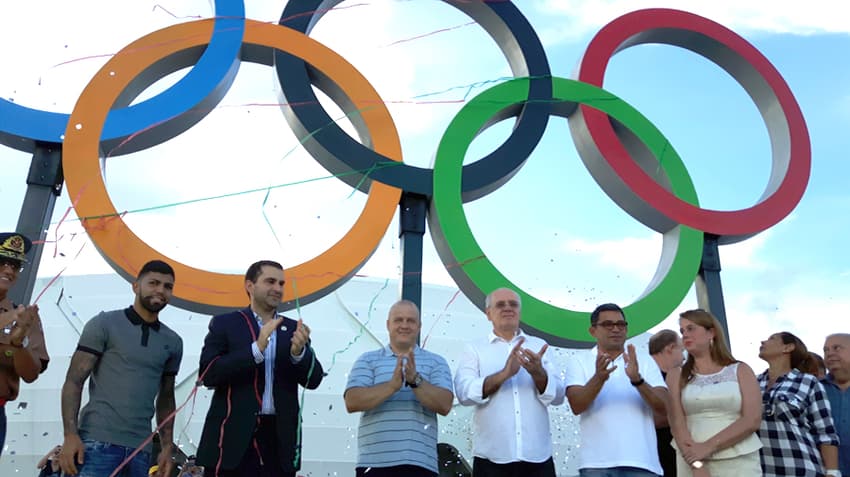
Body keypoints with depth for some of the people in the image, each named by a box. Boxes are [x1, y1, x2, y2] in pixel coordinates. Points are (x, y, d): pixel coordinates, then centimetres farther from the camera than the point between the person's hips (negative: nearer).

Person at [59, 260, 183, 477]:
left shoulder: (173, 342, 13)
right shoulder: (104, 324, 2)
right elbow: (73, 382, -3)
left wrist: (167, 447, 9)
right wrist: (71, 435, -14)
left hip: (140, 448, 4)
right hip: (98, 441, -4)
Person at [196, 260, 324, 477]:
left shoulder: (293, 329, 13)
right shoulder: (224, 324, 5)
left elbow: (313, 379, 5)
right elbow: (208, 374, -7)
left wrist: (299, 351, -16)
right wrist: (257, 348, -18)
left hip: (279, 439, 3)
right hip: (233, 436, -2)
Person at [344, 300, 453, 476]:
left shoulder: (436, 362, 11)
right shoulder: (368, 360, 9)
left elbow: (444, 405, -3)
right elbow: (352, 402, -6)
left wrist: (415, 381, -18)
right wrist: (392, 385, -19)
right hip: (375, 462, 0)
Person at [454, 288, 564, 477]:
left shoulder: (539, 346, 11)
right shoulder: (474, 349, 6)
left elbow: (558, 396, 2)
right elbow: (464, 393, -9)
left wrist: (538, 373, -18)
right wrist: (504, 374, -22)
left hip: (538, 458, 2)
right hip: (492, 459, -2)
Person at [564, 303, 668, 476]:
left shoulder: (645, 360, 11)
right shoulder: (579, 362, 6)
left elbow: (663, 407, -1)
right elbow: (576, 407, -9)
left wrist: (637, 380, -19)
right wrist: (599, 378, -26)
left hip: (642, 461, 2)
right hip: (597, 463, -1)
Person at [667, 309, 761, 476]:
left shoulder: (740, 370, 7)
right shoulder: (677, 376, 8)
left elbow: (752, 420, -5)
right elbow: (677, 423, -4)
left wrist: (709, 446, -15)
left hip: (739, 462, 0)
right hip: (692, 461, 0)